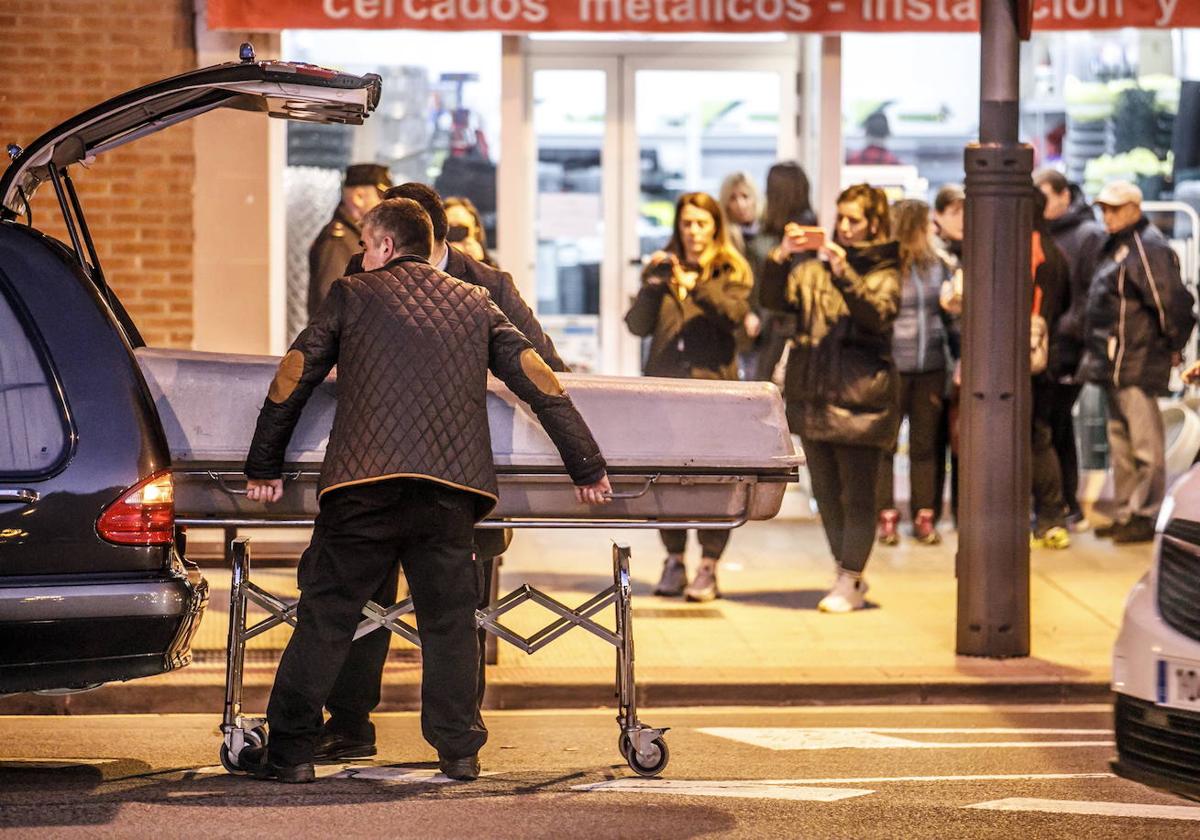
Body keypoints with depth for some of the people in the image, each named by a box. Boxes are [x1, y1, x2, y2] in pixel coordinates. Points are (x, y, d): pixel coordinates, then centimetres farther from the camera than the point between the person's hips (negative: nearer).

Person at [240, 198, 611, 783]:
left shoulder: (352, 295, 13)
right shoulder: (475, 303, 20)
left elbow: (293, 379, 12)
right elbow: (539, 382, 17)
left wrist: (263, 467, 20)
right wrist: (587, 468, 22)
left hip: (364, 482, -2)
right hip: (453, 485, 2)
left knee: (325, 615, 4)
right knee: (450, 619, 14)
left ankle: (289, 751, 4)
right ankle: (459, 751, 15)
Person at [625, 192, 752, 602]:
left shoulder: (731, 271, 8)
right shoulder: (663, 267, 16)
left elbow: (735, 314, -11)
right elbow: (637, 325, 6)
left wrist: (697, 288, -24)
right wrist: (652, 286, -10)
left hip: (712, 384, -3)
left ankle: (708, 567, -3)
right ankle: (674, 561, 13)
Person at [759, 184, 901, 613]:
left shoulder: (885, 272, 2)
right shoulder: (813, 263, 12)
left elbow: (877, 313, -17)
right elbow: (775, 298, 1)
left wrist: (843, 270, -27)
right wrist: (782, 255, -15)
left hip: (859, 397, -5)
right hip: (812, 395, 5)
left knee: (857, 495, -3)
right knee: (826, 493, 11)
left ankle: (850, 582, 3)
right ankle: (849, 576, 22)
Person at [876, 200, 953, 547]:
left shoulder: (936, 266, 8)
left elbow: (948, 313, 12)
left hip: (930, 368, 5)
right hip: (892, 367, -5)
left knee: (925, 443, 9)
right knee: (885, 443, 4)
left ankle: (924, 516, 15)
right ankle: (886, 516, 10)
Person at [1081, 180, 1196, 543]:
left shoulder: (1147, 248, -16)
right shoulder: (1117, 246, 16)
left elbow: (1170, 301, -20)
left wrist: (1174, 346, -10)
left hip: (1137, 365, -11)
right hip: (1114, 364, 11)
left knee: (1145, 444, -5)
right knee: (1120, 441, 16)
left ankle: (1144, 516, -1)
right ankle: (1125, 512, 24)